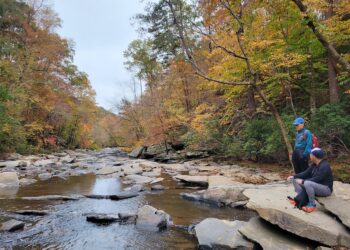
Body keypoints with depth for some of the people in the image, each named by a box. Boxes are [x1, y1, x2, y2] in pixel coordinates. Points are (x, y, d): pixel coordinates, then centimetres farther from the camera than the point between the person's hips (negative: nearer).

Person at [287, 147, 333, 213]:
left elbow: (317, 179, -28)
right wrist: (293, 176, -5)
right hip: (315, 186, 9)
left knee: (307, 183, -38)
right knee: (295, 180, 2)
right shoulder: (314, 164, 4)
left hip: (326, 189, -9)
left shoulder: (324, 166, -23)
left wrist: (303, 181, -25)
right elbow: (306, 173, 5)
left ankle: (312, 204, -20)